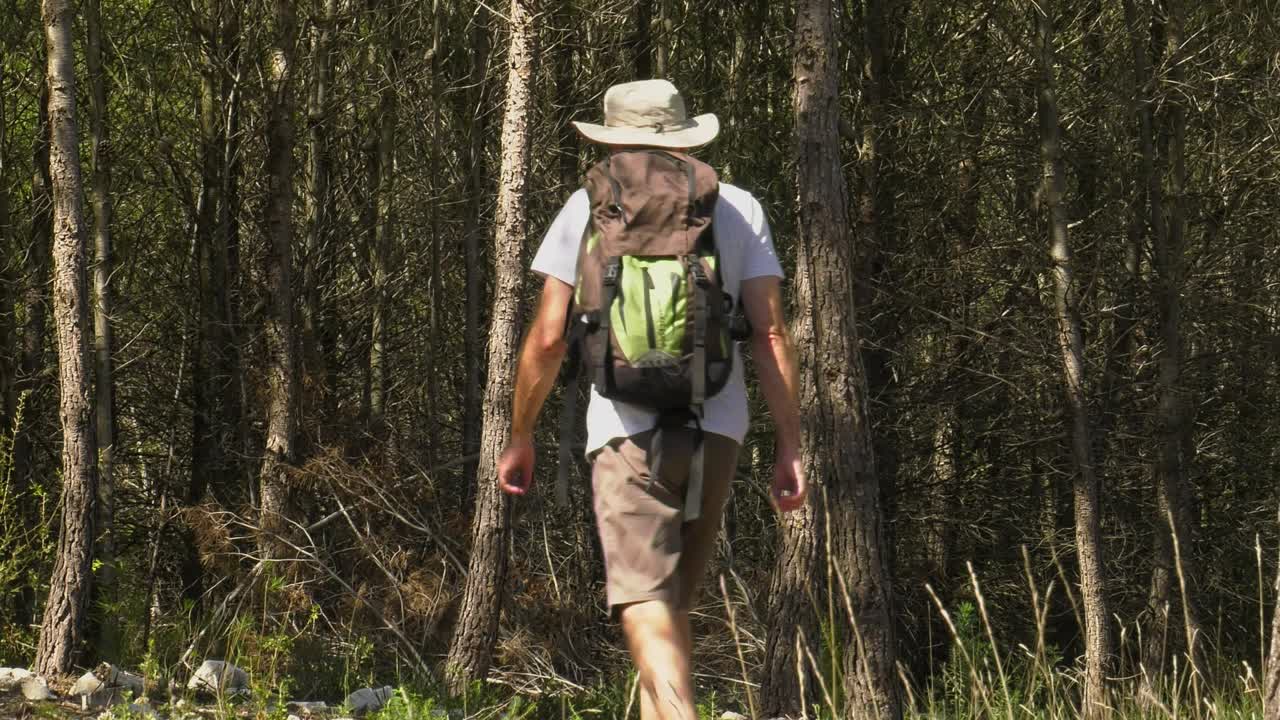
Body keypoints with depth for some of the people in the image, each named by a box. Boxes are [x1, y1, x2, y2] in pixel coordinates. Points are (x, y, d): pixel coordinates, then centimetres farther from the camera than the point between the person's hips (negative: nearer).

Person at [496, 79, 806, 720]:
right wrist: (789, 449, 6)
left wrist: (519, 437, 13)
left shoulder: (590, 208, 6)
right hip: (716, 427, 3)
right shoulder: (738, 210, 11)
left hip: (627, 427, -3)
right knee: (674, 604, 18)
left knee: (646, 606, -9)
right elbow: (771, 336, 4)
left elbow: (548, 337, 2)